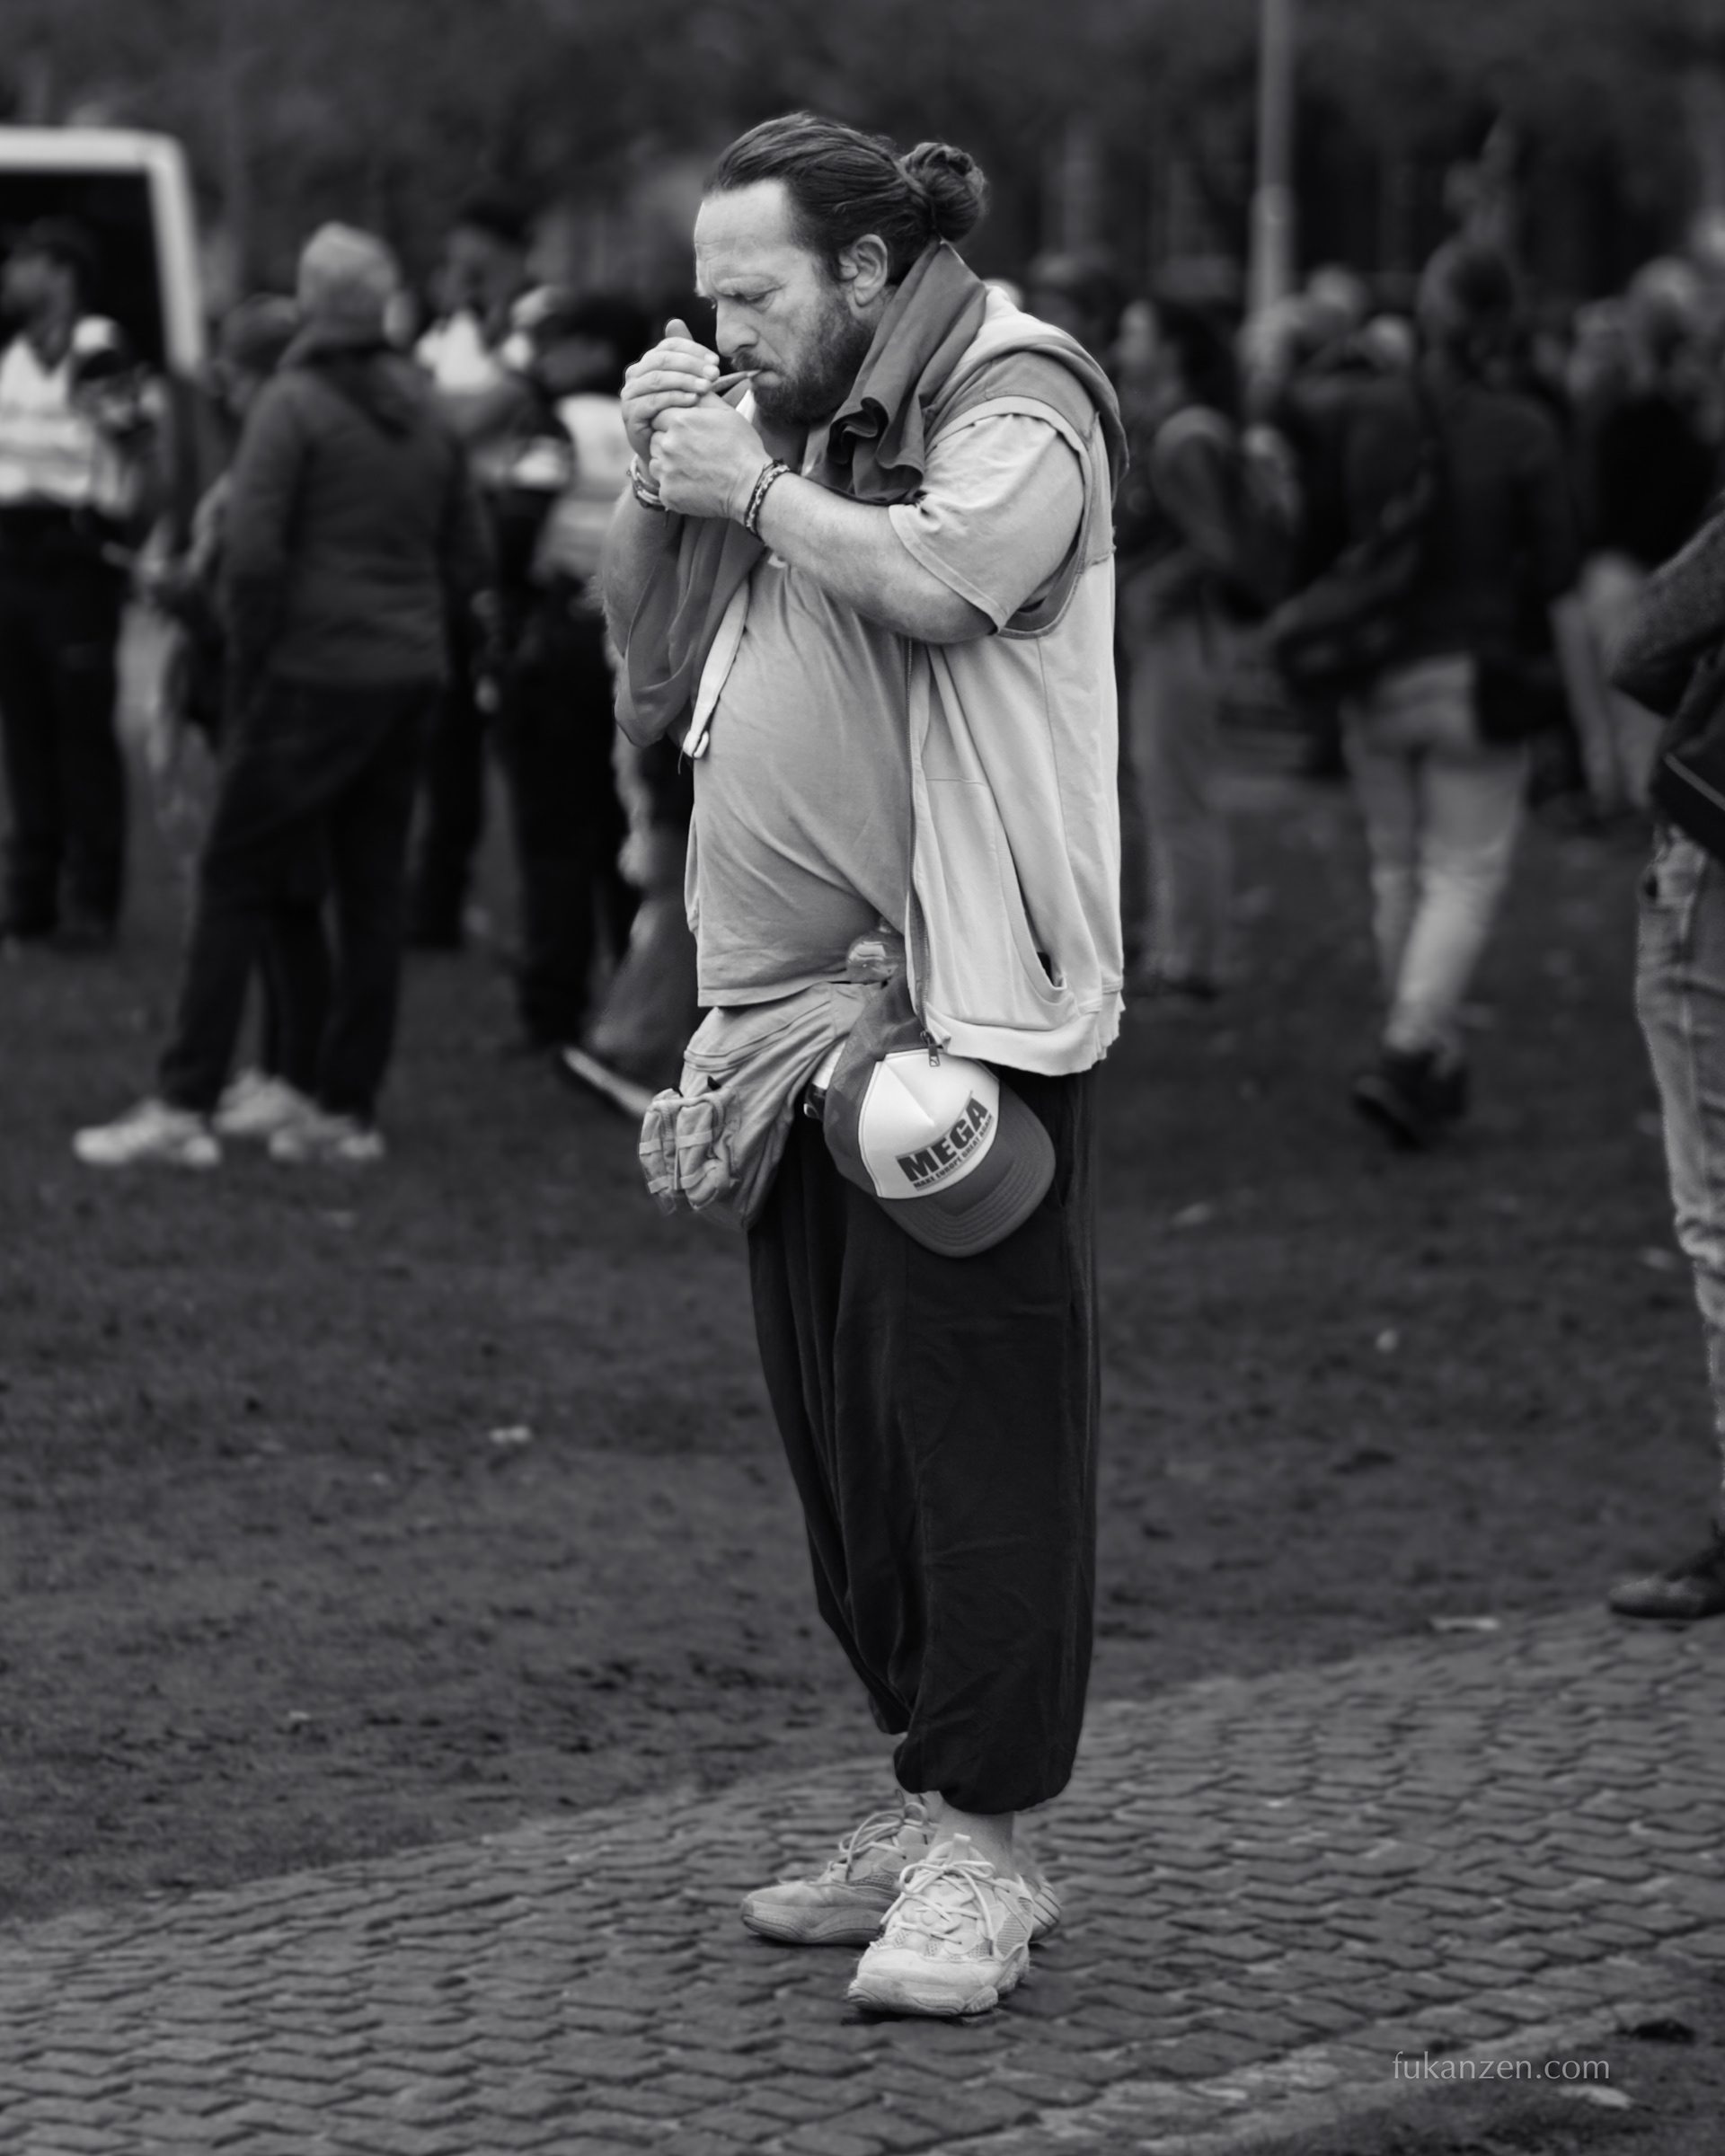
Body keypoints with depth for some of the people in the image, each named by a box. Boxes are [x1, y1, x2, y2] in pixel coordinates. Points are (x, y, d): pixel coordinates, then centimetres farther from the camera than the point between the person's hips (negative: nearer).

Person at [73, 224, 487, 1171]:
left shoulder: (293, 403, -8)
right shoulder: (424, 409, 11)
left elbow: (255, 553, -15)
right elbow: (467, 558, 14)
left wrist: (247, 668, -6)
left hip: (316, 674, -6)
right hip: (410, 677, 6)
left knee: (236, 881, -2)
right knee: (372, 888, 10)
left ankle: (185, 1105, -5)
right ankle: (347, 1110, 12)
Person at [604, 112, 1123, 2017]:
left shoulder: (1014, 393, -4)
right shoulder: (778, 413, 17)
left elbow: (948, 577, -24)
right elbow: (648, 664, 18)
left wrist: (761, 489, -10)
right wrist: (657, 489, 3)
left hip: (962, 999, -8)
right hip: (784, 1002, 8)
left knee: (975, 1423, -7)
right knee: (837, 1425, 12)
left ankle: (981, 1846, -3)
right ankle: (926, 1791, 22)